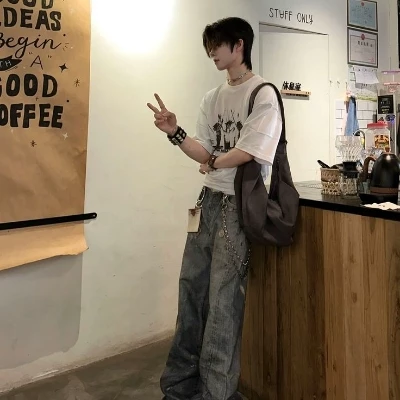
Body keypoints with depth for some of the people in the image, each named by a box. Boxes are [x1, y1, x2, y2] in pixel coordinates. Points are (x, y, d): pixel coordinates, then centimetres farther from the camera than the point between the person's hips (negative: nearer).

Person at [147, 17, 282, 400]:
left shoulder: (263, 95, -5)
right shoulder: (212, 98, 15)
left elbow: (248, 151, -16)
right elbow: (205, 153, 10)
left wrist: (214, 163, 0)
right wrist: (174, 132, -5)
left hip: (239, 203, -6)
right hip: (209, 199, 7)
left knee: (223, 297, -2)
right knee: (191, 287, 8)